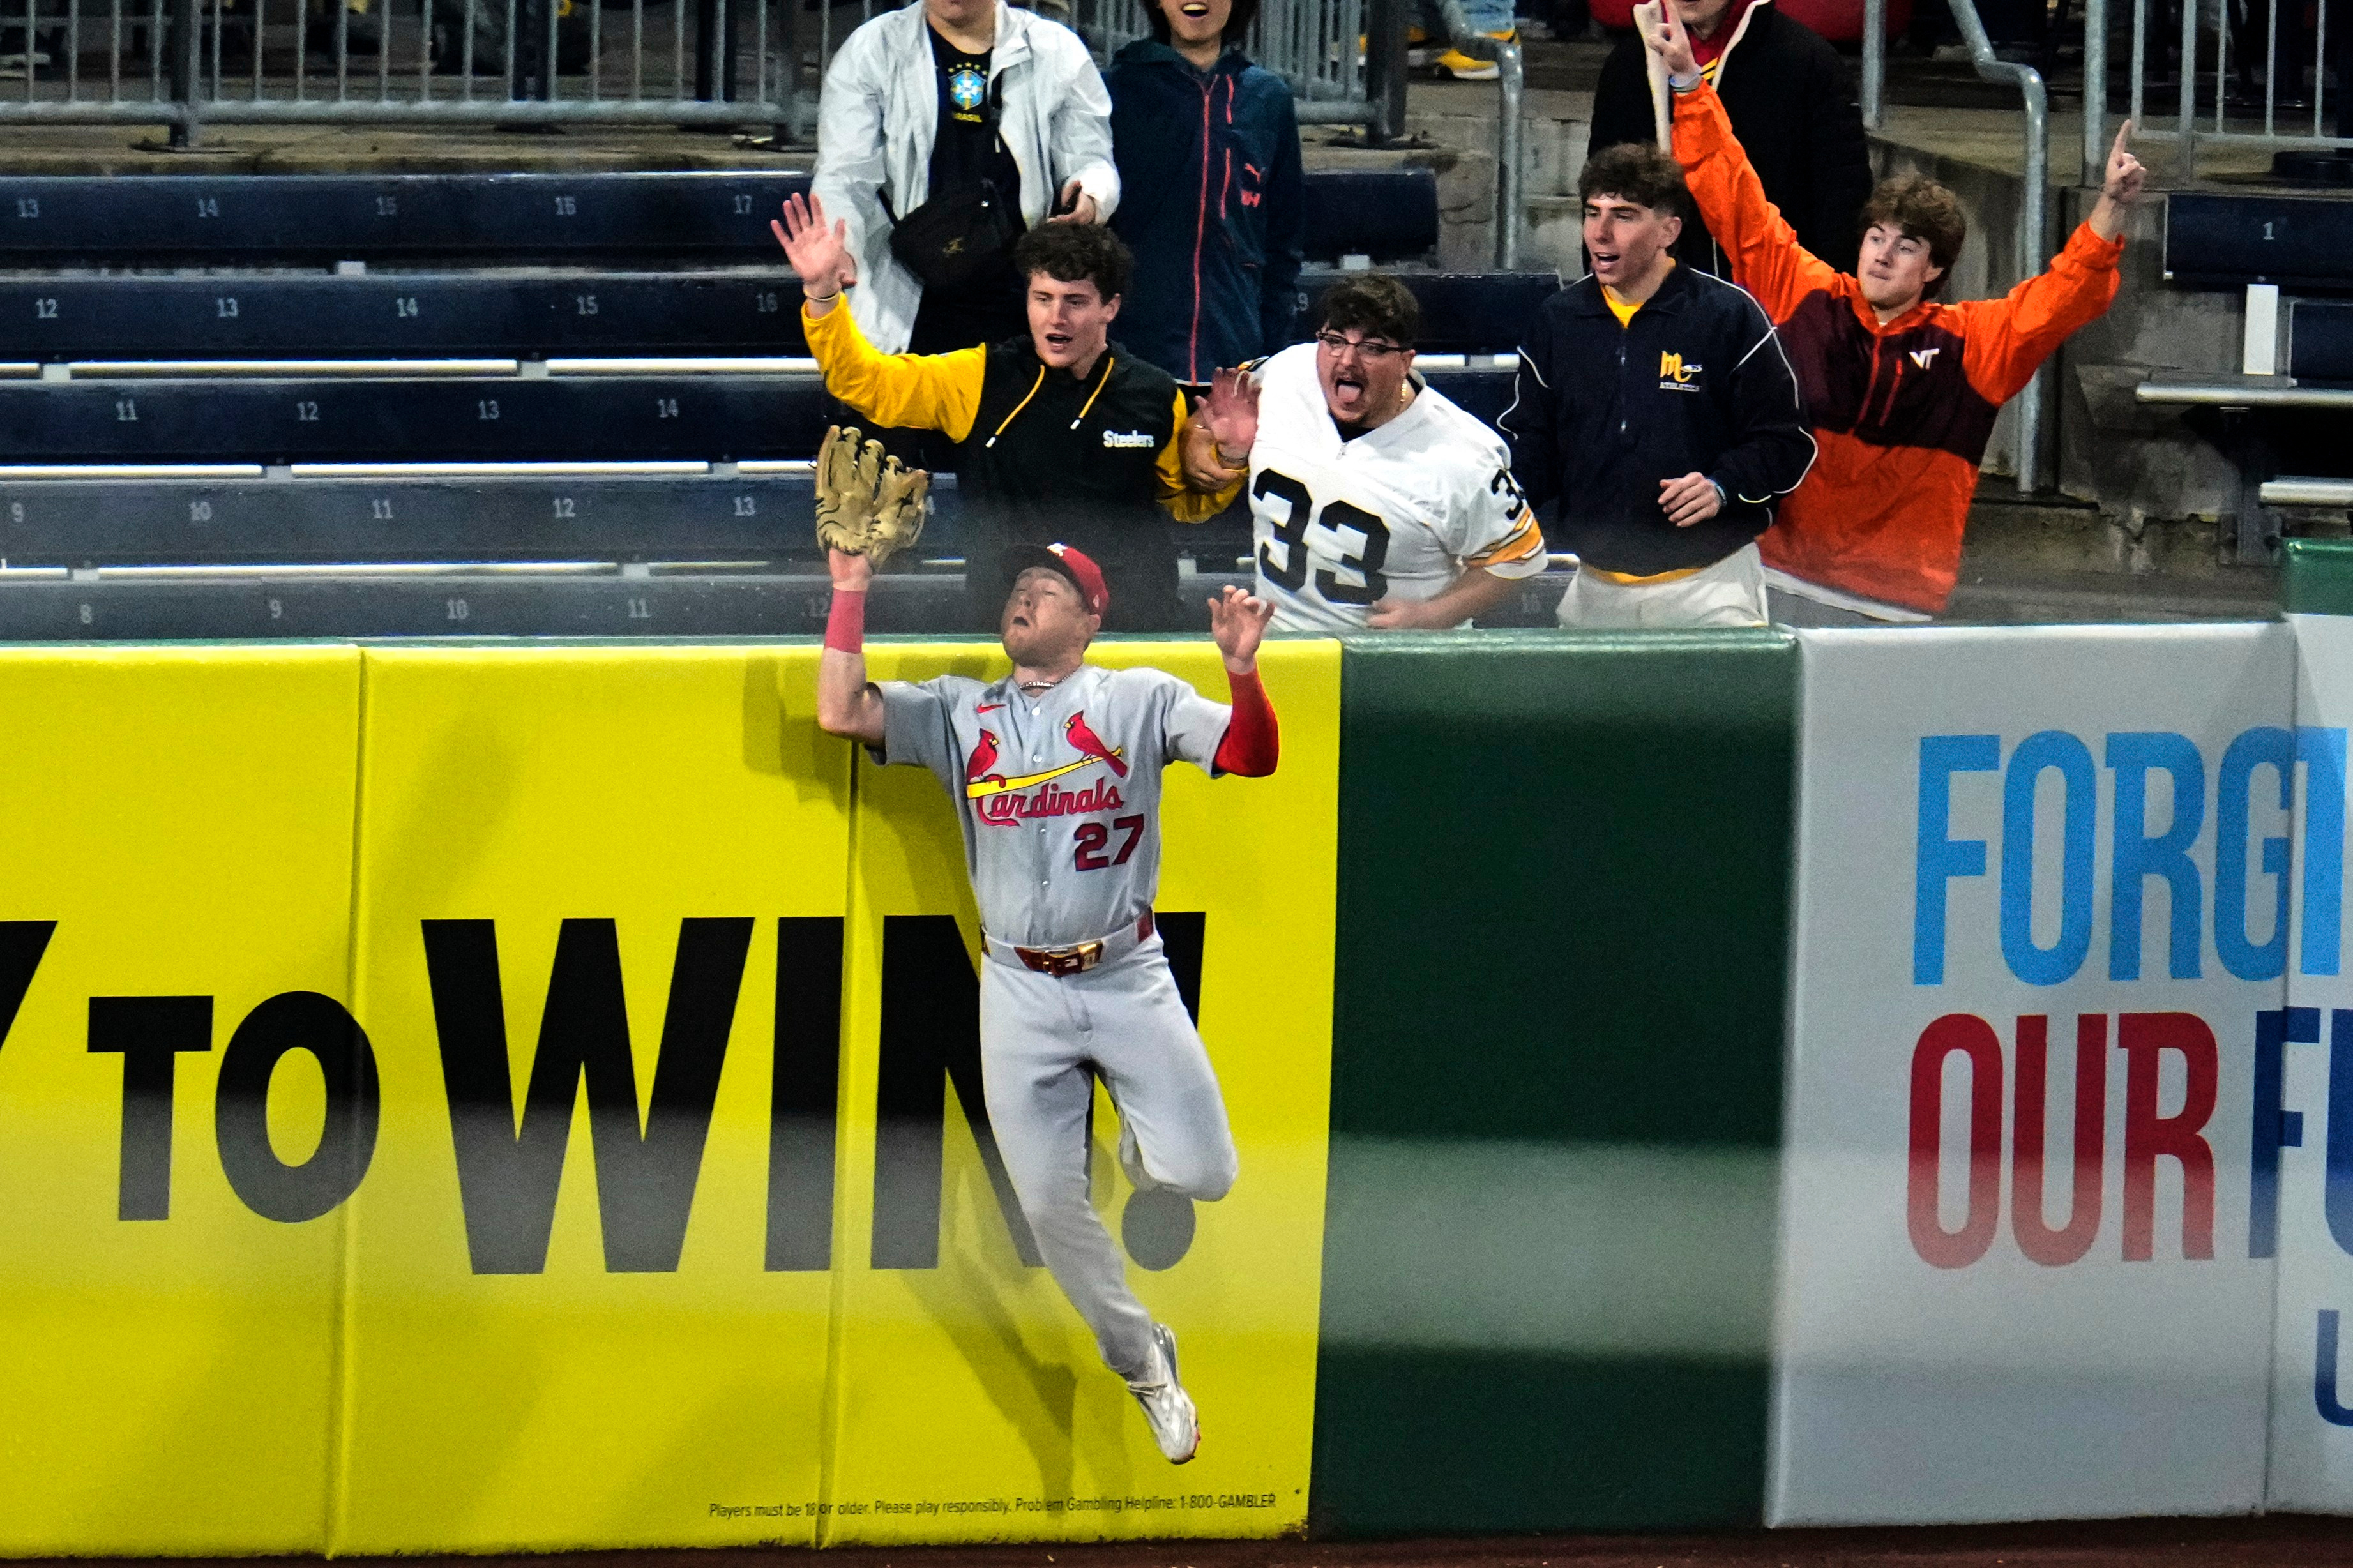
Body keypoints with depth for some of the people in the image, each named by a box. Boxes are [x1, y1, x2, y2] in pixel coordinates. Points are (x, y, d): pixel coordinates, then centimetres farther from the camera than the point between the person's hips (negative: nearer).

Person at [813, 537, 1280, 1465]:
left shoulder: (1141, 700, 2)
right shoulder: (958, 713, 8)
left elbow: (1253, 757, -9)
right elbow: (840, 714, -5)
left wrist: (1243, 671, -29)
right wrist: (851, 588, -10)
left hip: (1128, 979, -2)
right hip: (1020, 994, 2)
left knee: (1201, 1176, -12)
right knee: (1049, 1206, 0)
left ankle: (1138, 1140, 25)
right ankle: (1145, 1365, 20)